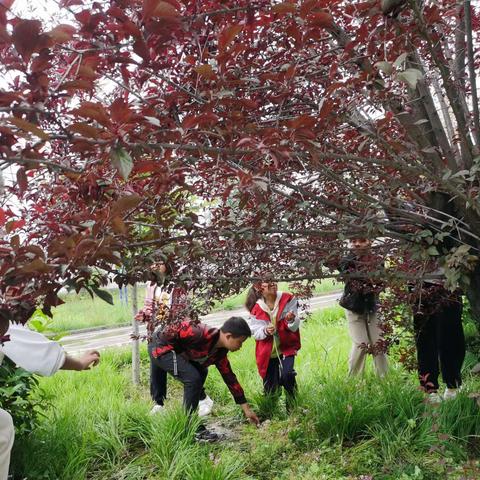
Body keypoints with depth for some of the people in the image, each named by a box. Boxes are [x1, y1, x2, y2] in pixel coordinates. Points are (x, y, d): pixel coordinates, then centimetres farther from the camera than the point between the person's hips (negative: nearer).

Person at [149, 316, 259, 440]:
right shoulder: (202, 334, -30)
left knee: (201, 372, 19)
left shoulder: (220, 352, 0)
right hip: (160, 347, -10)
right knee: (193, 378, -18)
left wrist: (246, 408, 11)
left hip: (169, 349, 10)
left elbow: (229, 377, 8)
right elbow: (171, 332, -27)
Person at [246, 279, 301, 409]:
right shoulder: (256, 308, -8)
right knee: (270, 388, 4)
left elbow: (295, 327, -7)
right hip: (267, 352, 1)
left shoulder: (287, 299, -9)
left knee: (287, 375, -23)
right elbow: (255, 332, -7)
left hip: (286, 347, -1)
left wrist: (291, 320, -30)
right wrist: (265, 331, -28)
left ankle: (293, 405, 1)